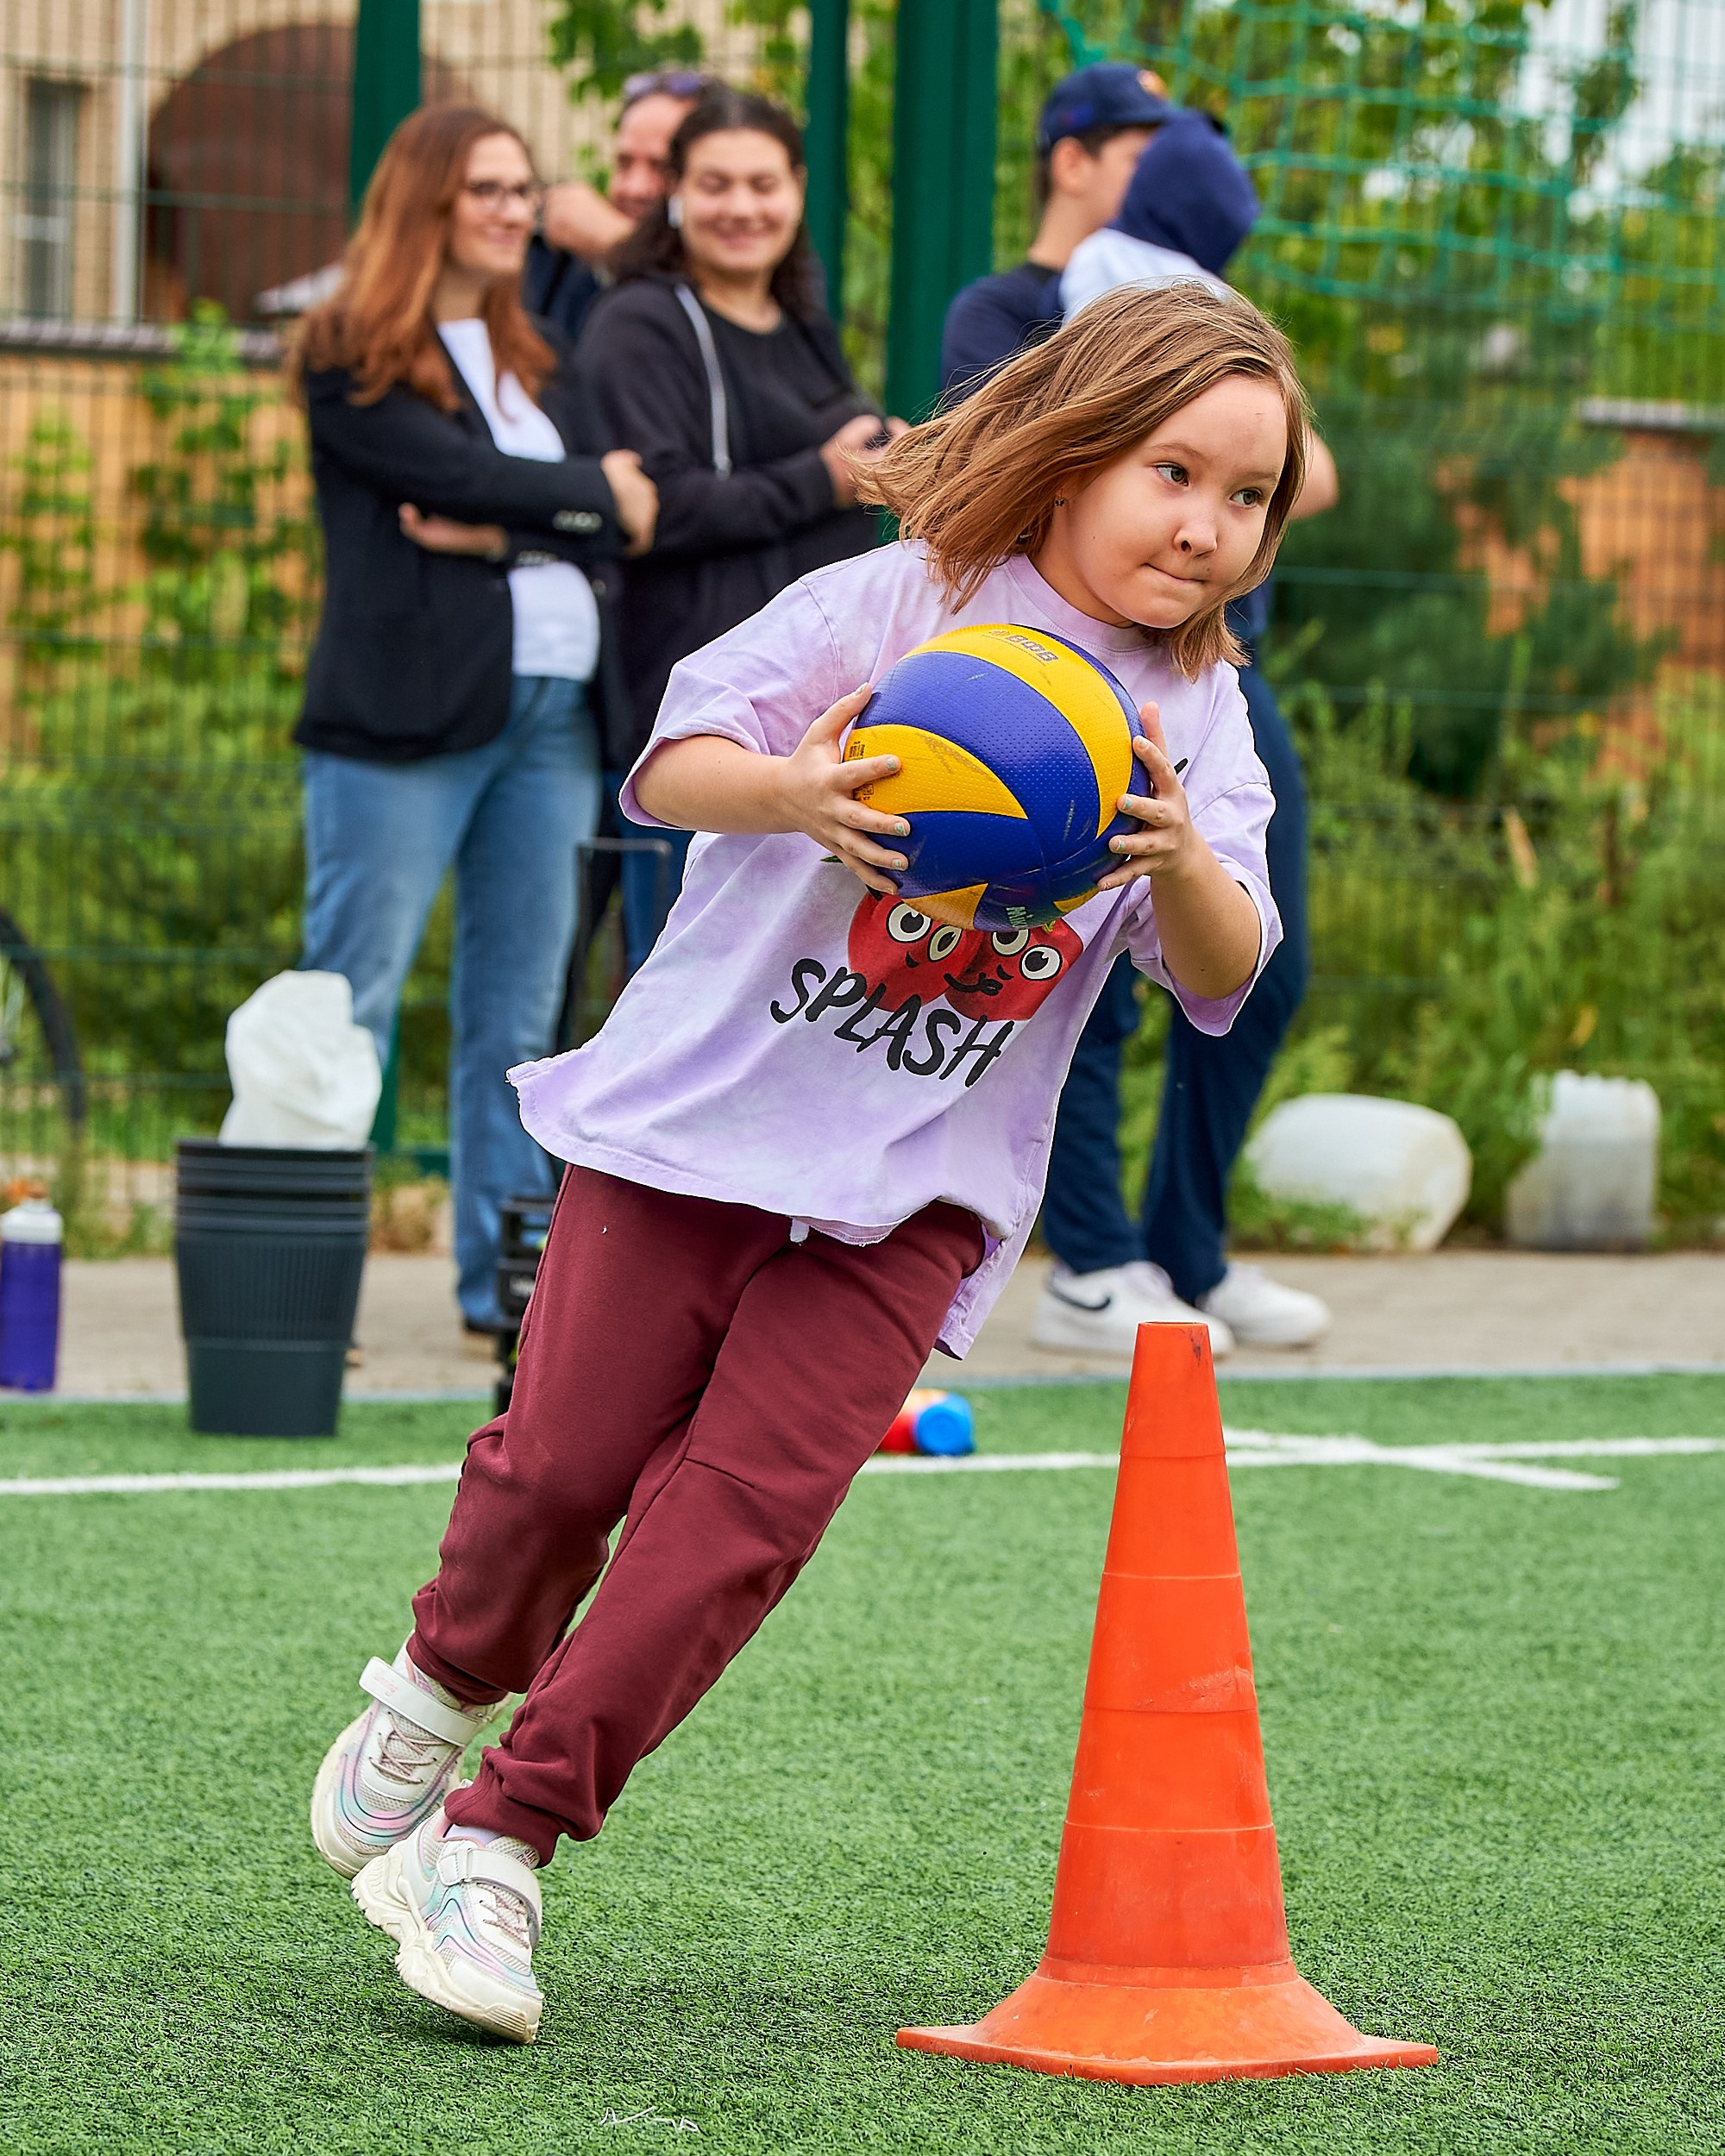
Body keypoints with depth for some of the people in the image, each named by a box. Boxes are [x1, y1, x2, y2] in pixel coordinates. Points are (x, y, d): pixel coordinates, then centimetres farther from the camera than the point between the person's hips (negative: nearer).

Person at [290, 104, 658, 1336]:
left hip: (554, 710, 6)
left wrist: (501, 536, -10)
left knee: (521, 1016, 7)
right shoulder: (352, 357, 2)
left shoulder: (542, 362, 20)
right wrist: (589, 491, 1)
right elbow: (457, 474, -12)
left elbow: (625, 524, 6)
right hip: (407, 712, -6)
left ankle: (508, 1282, 11)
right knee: (352, 1004, -6)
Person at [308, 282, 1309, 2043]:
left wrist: (1183, 863, -28)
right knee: (567, 1452, 1)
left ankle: (495, 1839, -6)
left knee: (742, 1506, -11)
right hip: (700, 1104, -2)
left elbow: (1221, 976, -5)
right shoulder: (888, 603, -7)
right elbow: (672, 760, -14)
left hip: (917, 1185, 2)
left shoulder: (1197, 721, 4)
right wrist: (787, 791, -37)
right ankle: (447, 1681, 34)